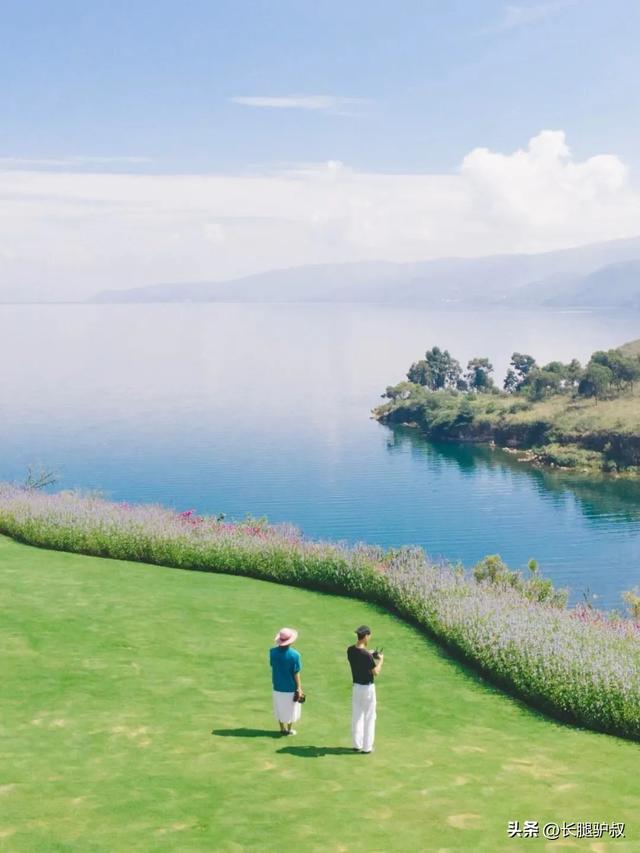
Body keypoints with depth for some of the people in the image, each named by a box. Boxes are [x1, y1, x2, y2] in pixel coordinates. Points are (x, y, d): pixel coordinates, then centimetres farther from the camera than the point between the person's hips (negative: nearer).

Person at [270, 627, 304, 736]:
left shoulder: (273, 652, -10)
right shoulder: (294, 655, -21)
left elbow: (272, 666, -2)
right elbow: (296, 674, -14)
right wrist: (299, 688, -6)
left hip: (277, 686, 3)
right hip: (291, 687, -3)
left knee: (280, 708, 19)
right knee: (290, 709, 15)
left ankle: (282, 728, 31)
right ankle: (289, 729, 27)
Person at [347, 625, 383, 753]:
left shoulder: (350, 650, -4)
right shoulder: (366, 655, -24)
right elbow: (376, 673, -16)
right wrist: (380, 660, -2)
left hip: (356, 686, 6)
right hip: (368, 687, -6)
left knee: (356, 716, 15)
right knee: (369, 717, 6)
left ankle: (357, 745, 22)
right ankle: (367, 747, 11)